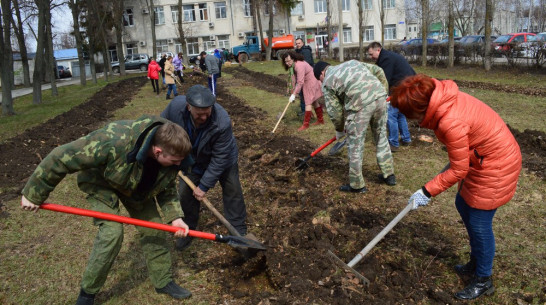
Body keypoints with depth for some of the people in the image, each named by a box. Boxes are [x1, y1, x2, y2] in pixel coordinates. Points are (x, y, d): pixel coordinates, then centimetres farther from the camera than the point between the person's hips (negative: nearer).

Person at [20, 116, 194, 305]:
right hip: (100, 182, -5)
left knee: (153, 230, 0)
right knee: (112, 232, -19)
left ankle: (163, 282, 19)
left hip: (137, 185, 5)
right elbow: (61, 158, -35)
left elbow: (167, 188, -6)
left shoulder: (170, 155, -26)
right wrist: (34, 195, -23)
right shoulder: (114, 141, -46)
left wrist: (174, 217, -19)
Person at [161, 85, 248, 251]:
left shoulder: (222, 122, -42)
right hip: (192, 158, 3)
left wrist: (204, 186, -26)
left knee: (233, 190, 3)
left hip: (223, 157, -2)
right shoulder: (176, 106, -34)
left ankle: (239, 231, 21)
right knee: (185, 192, 3)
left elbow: (219, 159, -32)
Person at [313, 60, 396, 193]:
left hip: (360, 104, -6)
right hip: (380, 96, 7)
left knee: (355, 145, 8)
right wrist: (384, 91, 28)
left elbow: (334, 111, 8)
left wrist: (339, 130, 24)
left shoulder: (327, 83, 10)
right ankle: (389, 175, 34)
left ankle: (357, 185, 18)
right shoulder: (351, 62, 27)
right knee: (381, 137, 22)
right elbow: (378, 71, 21)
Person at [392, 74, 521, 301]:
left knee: (479, 223, 2)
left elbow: (458, 171, -22)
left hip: (496, 166, -10)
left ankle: (483, 281, 24)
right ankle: (476, 263, 39)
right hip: (480, 157, 10)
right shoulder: (442, 97, -9)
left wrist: (427, 192, -14)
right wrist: (455, 159, 17)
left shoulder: (452, 123, -34)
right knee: (463, 205, 20)